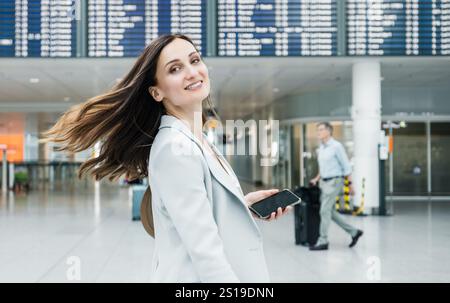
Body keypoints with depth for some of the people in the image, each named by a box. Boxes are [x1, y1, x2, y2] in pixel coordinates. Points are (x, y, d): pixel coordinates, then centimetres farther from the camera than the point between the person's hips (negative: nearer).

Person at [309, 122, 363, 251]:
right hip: (325, 182, 9)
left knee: (325, 211, -9)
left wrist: (350, 184, -10)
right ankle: (354, 232, 21)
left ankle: (323, 242, -2)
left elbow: (346, 166, -10)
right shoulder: (322, 147, 12)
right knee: (330, 212, 10)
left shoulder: (336, 146, -13)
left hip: (334, 182, -9)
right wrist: (317, 179, 13)